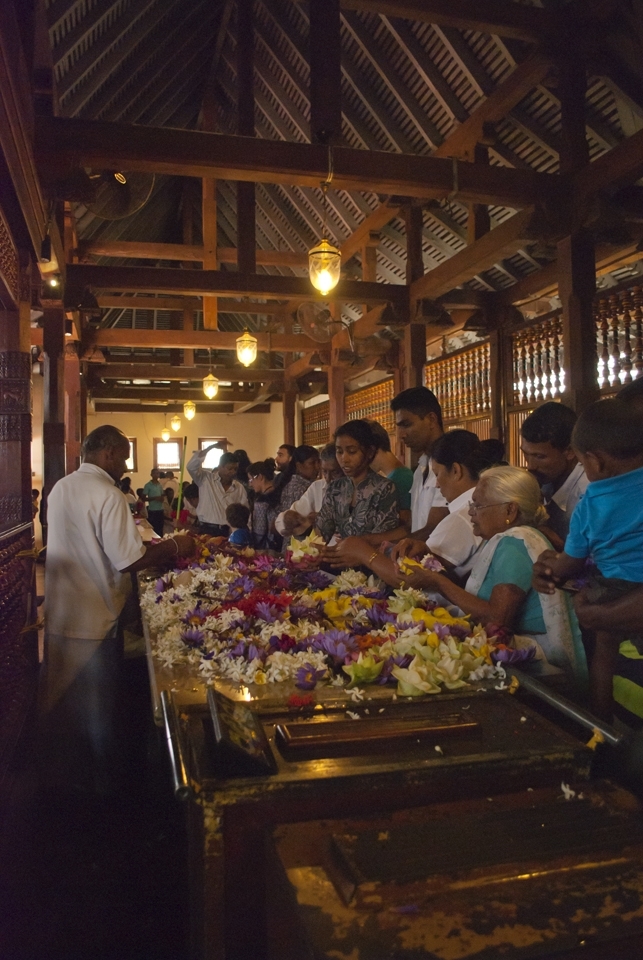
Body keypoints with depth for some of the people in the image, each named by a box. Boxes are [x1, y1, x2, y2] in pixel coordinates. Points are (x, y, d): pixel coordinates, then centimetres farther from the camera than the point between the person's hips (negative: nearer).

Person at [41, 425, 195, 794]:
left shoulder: (61, 488, 6)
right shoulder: (108, 495, -20)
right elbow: (129, 561, -25)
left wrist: (140, 541, 16)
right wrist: (173, 547, -11)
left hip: (57, 614, 8)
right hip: (92, 621, -8)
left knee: (60, 699, 20)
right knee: (96, 705, 10)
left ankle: (60, 773, 37)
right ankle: (99, 780, 27)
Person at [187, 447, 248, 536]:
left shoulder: (239, 488, 8)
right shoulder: (206, 479, -1)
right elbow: (191, 466, -17)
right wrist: (211, 447, -15)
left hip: (229, 531, 3)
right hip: (207, 529, -3)